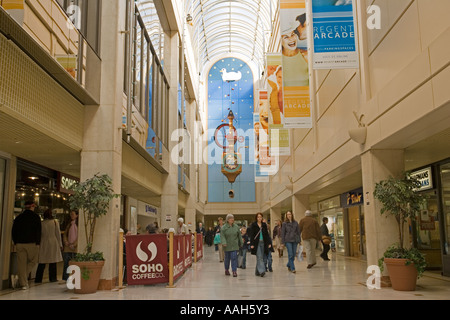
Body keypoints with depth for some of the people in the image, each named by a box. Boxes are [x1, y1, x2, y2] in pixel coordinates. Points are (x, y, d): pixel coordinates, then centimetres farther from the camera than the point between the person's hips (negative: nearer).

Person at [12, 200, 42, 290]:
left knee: (21, 264, 6)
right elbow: (38, 231, -6)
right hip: (32, 243, -4)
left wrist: (16, 242, 18)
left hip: (20, 244, 4)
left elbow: (14, 231, 12)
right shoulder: (36, 217, -2)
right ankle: (24, 277, -5)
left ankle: (23, 283, 7)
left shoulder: (18, 217, 10)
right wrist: (37, 243, -1)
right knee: (33, 261, 12)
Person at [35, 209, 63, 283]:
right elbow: (58, 234, 1)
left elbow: (39, 235, 6)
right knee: (53, 262, 5)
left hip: (44, 244, 1)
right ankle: (52, 278, 8)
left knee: (42, 263, 5)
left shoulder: (41, 223, 0)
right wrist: (60, 244, 7)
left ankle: (38, 279, 5)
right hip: (53, 244, -1)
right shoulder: (55, 222, -2)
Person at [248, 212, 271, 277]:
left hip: (263, 243, 4)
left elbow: (267, 235, 12)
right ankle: (261, 271, -18)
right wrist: (252, 244, -11)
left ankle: (257, 271, 17)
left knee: (261, 258, 7)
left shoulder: (264, 225, 10)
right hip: (257, 243, -4)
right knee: (259, 257, -12)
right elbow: (251, 235, -4)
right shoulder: (253, 225, -2)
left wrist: (269, 243, 5)